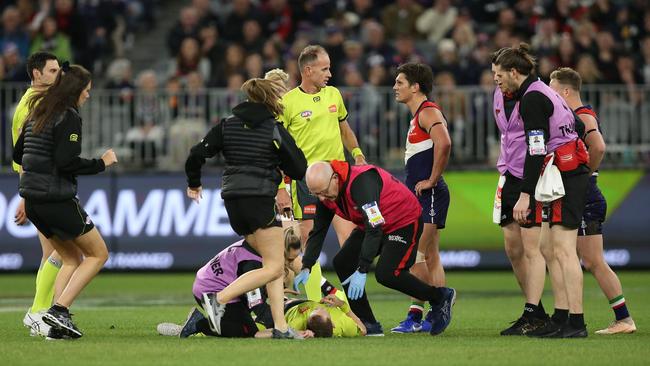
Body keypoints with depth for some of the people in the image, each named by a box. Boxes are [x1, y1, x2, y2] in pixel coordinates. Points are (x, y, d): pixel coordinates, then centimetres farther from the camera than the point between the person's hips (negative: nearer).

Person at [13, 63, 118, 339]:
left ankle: (58, 322, 7)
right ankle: (59, 310, -8)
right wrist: (101, 163, -8)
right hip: (57, 200, -8)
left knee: (72, 258, 20)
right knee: (98, 253, 6)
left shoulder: (37, 112, 13)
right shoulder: (69, 117, -13)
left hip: (32, 200, 8)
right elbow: (67, 161, -20)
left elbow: (18, 154, 18)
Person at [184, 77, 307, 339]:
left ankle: (280, 326, 4)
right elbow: (299, 170, -1)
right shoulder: (275, 130, -3)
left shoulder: (228, 125, 9)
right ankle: (219, 299, -17)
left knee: (272, 262, 13)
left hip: (232, 200, 7)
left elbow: (198, 153, 4)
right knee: (274, 267, -3)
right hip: (259, 199, -7)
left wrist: (193, 183, 21)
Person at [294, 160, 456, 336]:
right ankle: (368, 325, 3)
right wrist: (306, 268, -14)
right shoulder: (325, 193, -9)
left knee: (386, 274, -20)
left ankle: (441, 297, 1)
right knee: (342, 263, -3)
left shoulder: (362, 182, -36)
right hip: (371, 224, 9)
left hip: (405, 221, -9)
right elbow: (318, 232, -1)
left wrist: (362, 271, -41)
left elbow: (374, 229, -39)